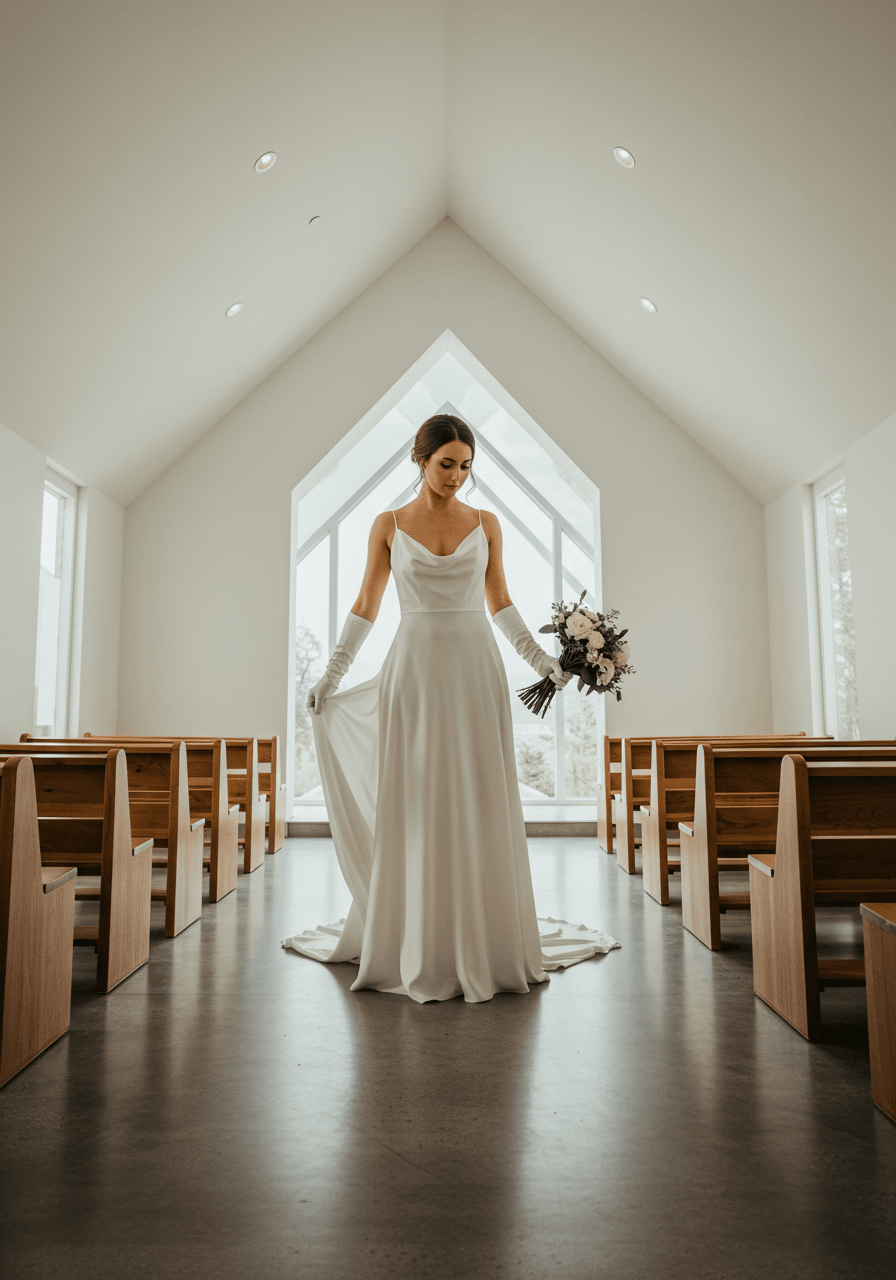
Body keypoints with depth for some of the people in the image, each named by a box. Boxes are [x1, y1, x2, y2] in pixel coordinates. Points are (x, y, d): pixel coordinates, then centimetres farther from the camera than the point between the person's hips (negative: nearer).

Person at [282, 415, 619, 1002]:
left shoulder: (486, 524, 7)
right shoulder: (389, 525, 4)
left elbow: (500, 602, 12)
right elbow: (366, 605, 7)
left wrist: (541, 658, 4)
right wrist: (332, 673, 3)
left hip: (476, 669, 1)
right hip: (414, 669, -1)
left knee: (480, 806, 4)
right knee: (415, 807, 2)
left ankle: (486, 943, 19)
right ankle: (419, 949, 17)